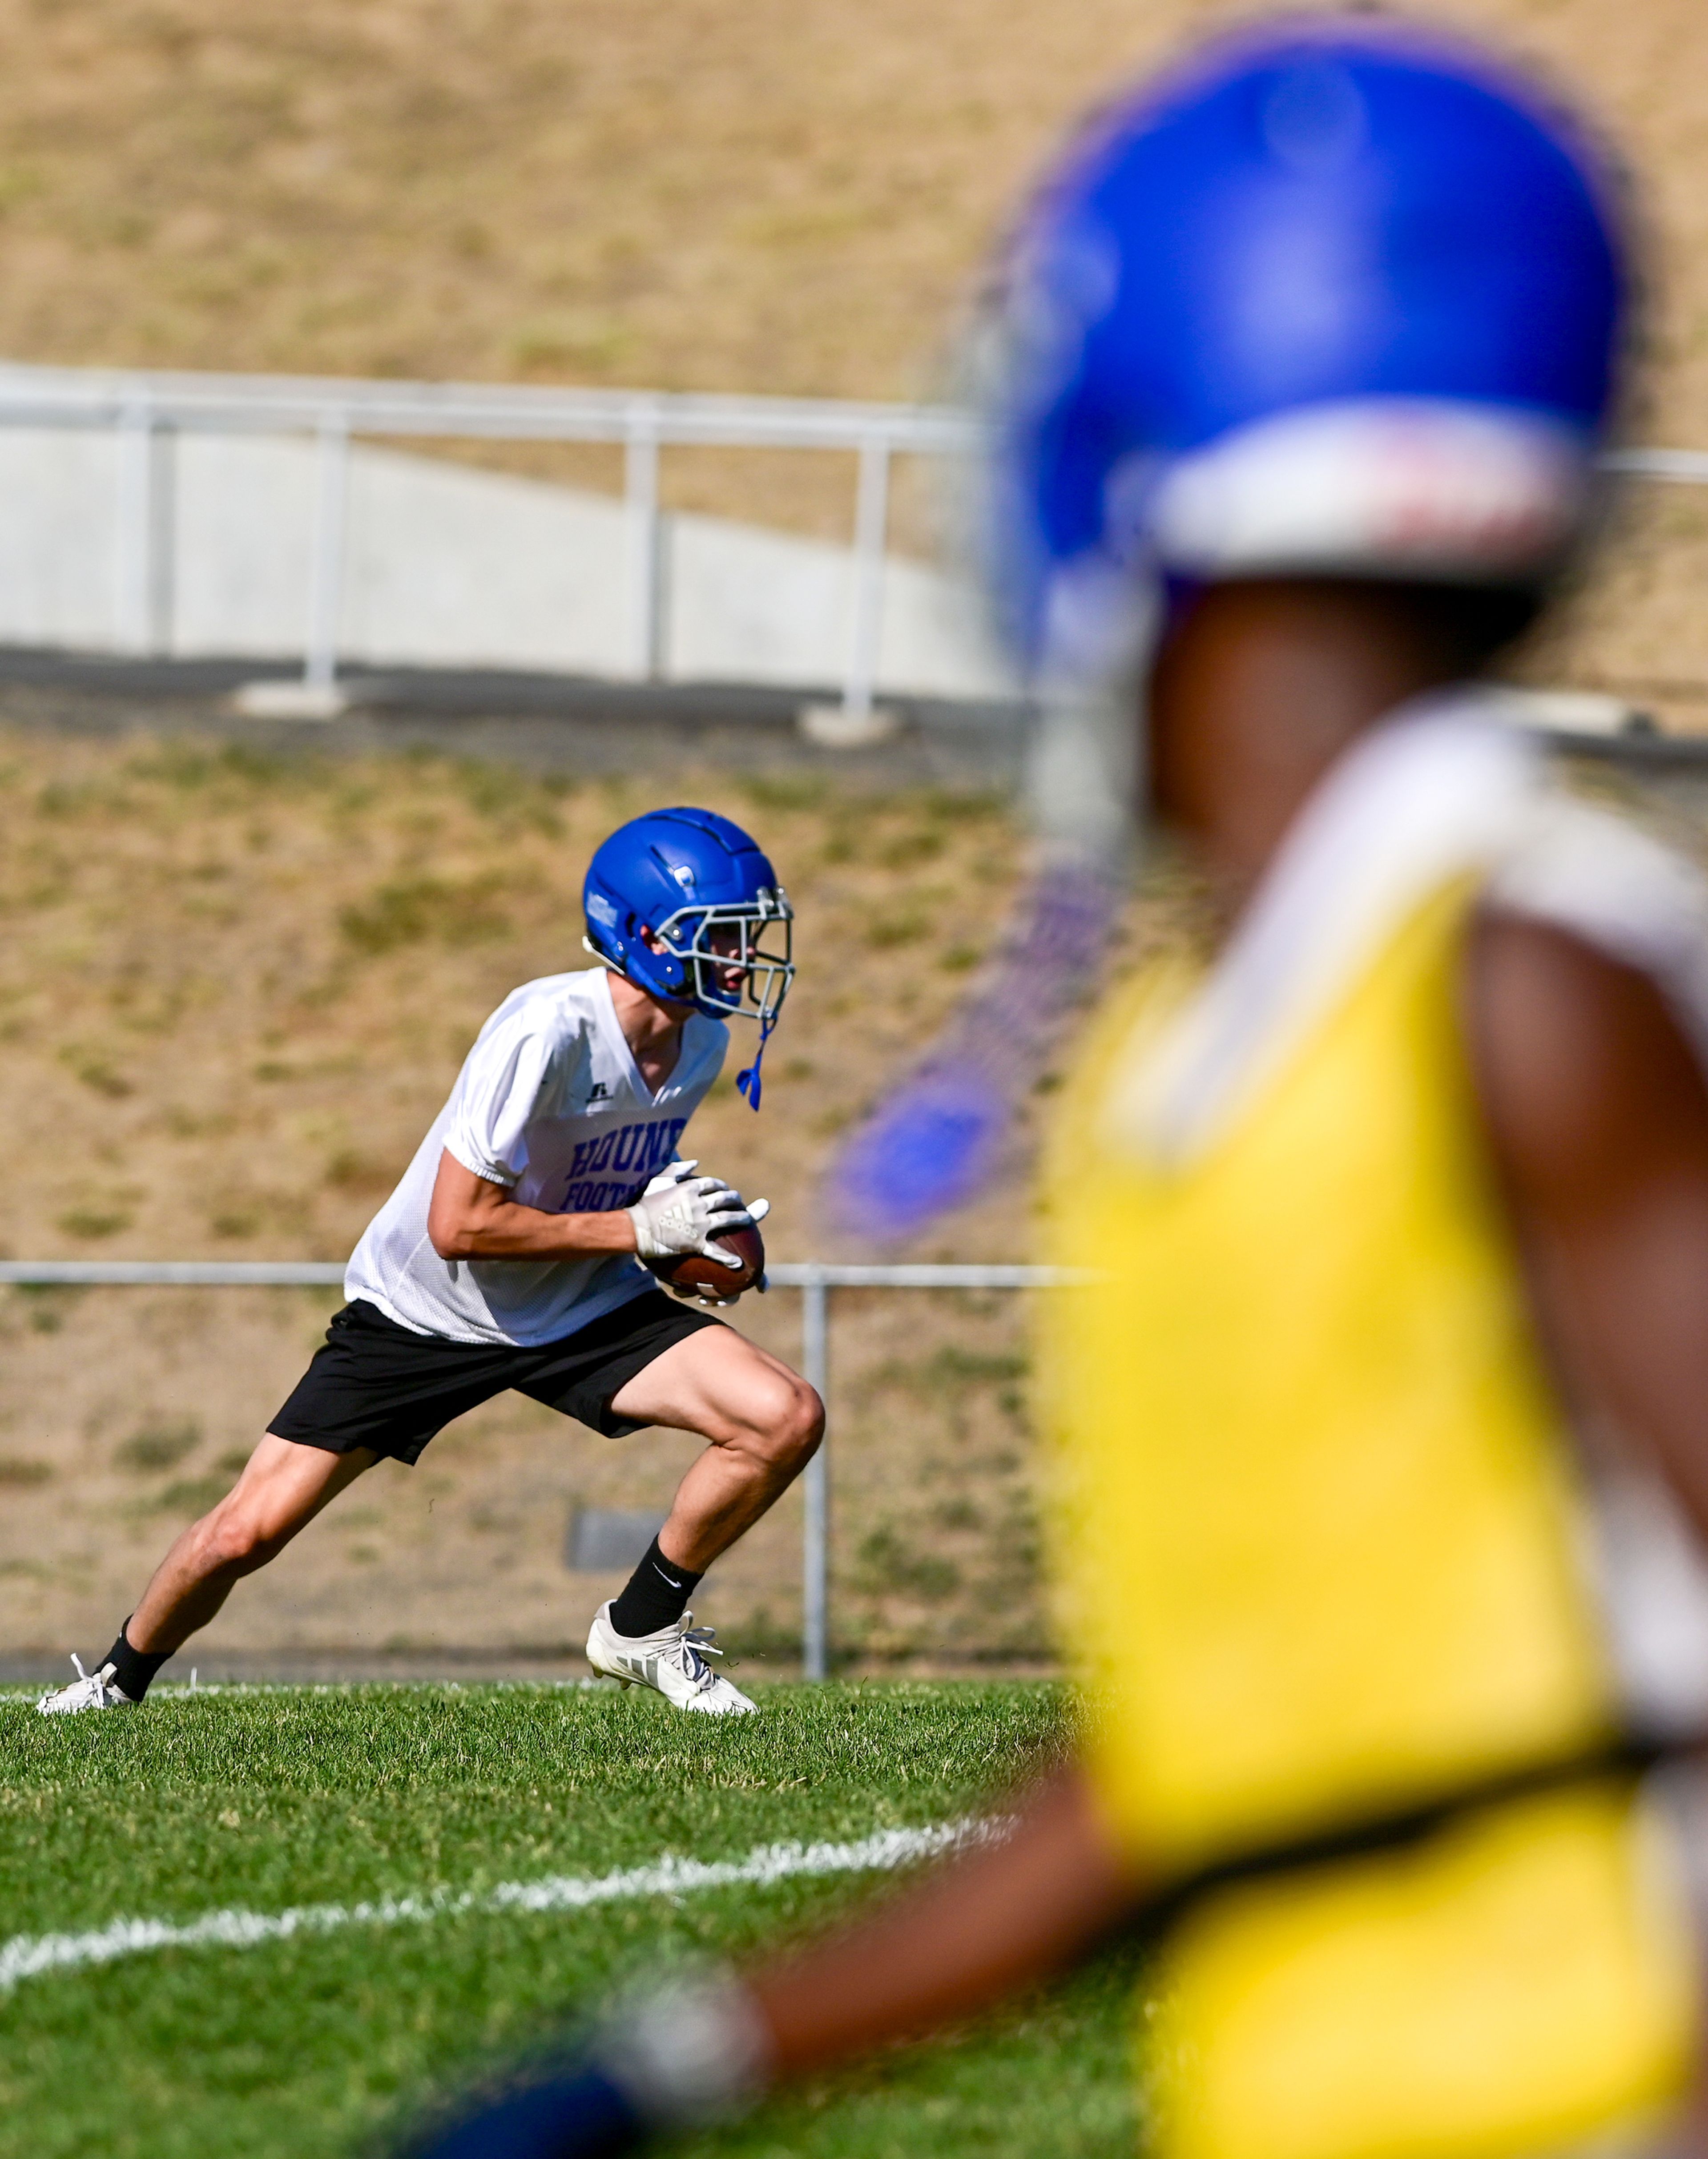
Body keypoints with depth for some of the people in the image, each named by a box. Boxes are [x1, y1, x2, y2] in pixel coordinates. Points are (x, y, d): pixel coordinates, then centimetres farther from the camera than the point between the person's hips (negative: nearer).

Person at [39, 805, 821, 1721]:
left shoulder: (703, 1038, -7)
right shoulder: (547, 1029, -31)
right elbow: (459, 1226, -29)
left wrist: (696, 1220, -5)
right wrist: (639, 1229, -26)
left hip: (582, 1308, 5)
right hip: (424, 1309, -5)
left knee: (787, 1419, -14)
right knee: (248, 1533, -7)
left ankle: (641, 1629, 5)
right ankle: (122, 1675, 24)